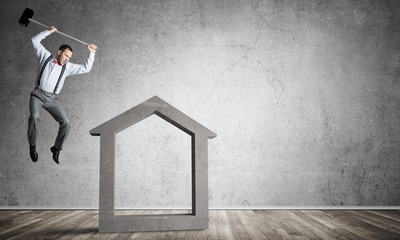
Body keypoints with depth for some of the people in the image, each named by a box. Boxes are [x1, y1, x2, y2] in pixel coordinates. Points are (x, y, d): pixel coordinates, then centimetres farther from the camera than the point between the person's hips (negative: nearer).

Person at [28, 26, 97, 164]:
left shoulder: (67, 67, 17)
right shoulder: (46, 56, 12)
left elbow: (85, 69, 15)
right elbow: (35, 41, 14)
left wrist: (91, 54, 11)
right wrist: (49, 31, 12)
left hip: (52, 99, 3)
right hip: (38, 95, -3)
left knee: (66, 122, -15)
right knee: (34, 117, -30)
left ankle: (56, 148, 3)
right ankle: (32, 146, -13)